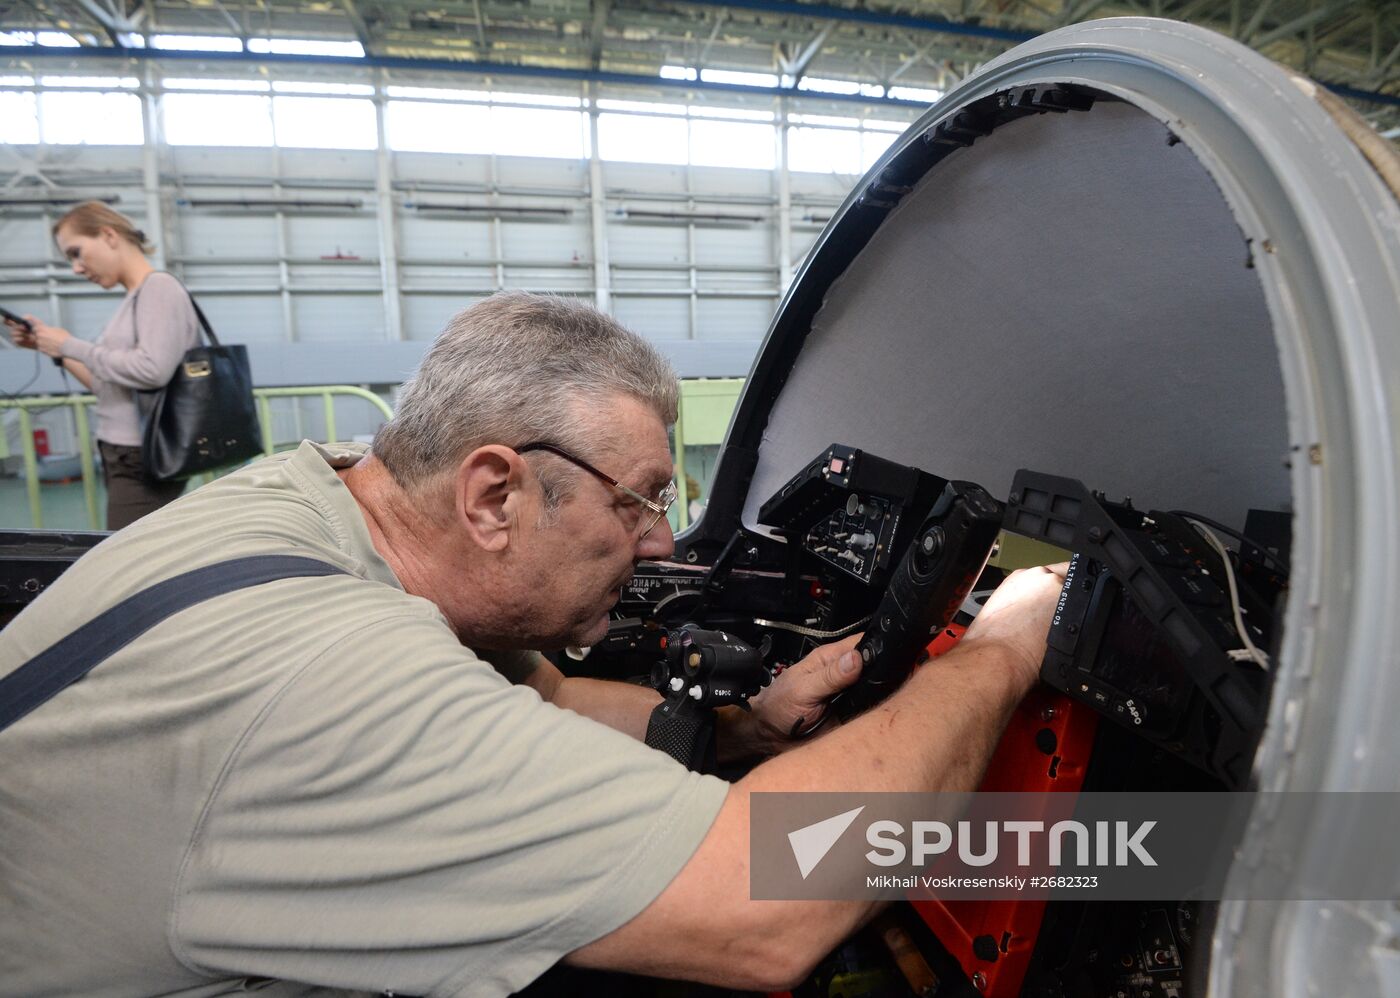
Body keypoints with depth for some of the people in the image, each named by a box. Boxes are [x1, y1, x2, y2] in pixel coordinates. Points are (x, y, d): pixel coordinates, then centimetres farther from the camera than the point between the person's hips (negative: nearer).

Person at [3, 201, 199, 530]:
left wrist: (71, 345, -10)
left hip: (142, 460, -8)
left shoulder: (159, 287, -6)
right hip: (124, 456, 8)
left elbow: (153, 370, -21)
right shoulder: (134, 298, 18)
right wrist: (53, 347, 15)